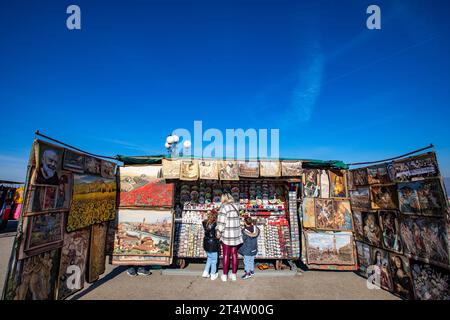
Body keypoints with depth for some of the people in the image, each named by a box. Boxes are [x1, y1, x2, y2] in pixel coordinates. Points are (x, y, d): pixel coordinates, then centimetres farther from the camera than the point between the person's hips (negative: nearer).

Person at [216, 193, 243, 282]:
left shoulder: (224, 207, -14)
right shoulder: (235, 206, 4)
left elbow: (221, 221, -15)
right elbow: (236, 220, 5)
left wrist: (218, 231, -4)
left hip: (227, 234, -5)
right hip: (236, 234, 5)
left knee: (226, 255, 7)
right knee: (234, 254, 13)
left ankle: (225, 275, 19)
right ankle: (234, 274, 24)